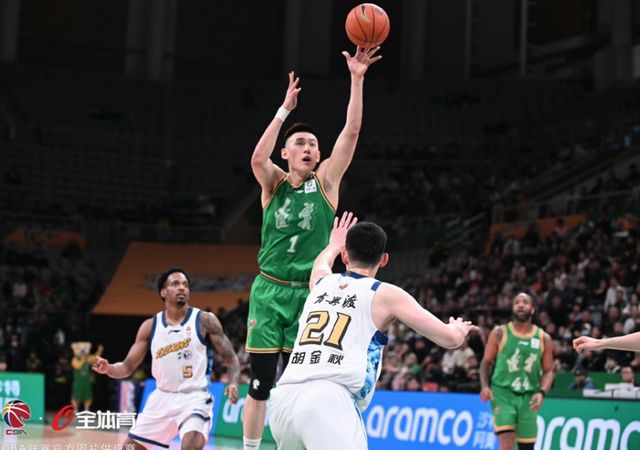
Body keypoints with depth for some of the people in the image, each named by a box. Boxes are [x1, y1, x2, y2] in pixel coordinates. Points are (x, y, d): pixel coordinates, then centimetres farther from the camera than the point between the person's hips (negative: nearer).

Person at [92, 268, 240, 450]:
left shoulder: (204, 320, -6)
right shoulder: (150, 326, 3)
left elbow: (230, 358, -4)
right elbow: (127, 367, 6)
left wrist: (233, 383, -24)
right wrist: (108, 369, -16)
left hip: (194, 398, -4)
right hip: (163, 398, 4)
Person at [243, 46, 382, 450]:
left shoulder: (326, 182, 3)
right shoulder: (274, 183, 3)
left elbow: (351, 132, -8)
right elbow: (258, 158, -20)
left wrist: (357, 79, -16)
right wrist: (285, 109, -22)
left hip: (308, 293, 0)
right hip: (269, 291, 0)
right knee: (260, 384, 3)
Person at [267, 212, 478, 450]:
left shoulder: (320, 283, 24)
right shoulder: (385, 294, 10)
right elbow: (451, 339, 13)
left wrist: (334, 244, 73)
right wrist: (458, 328, 36)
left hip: (282, 398, 6)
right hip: (329, 401, -6)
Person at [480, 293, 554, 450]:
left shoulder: (543, 338, 6)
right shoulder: (499, 333, 1)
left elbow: (548, 371, 7)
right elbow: (486, 362, 4)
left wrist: (541, 392, -12)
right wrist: (485, 386, -13)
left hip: (528, 397, 3)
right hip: (502, 393, -3)